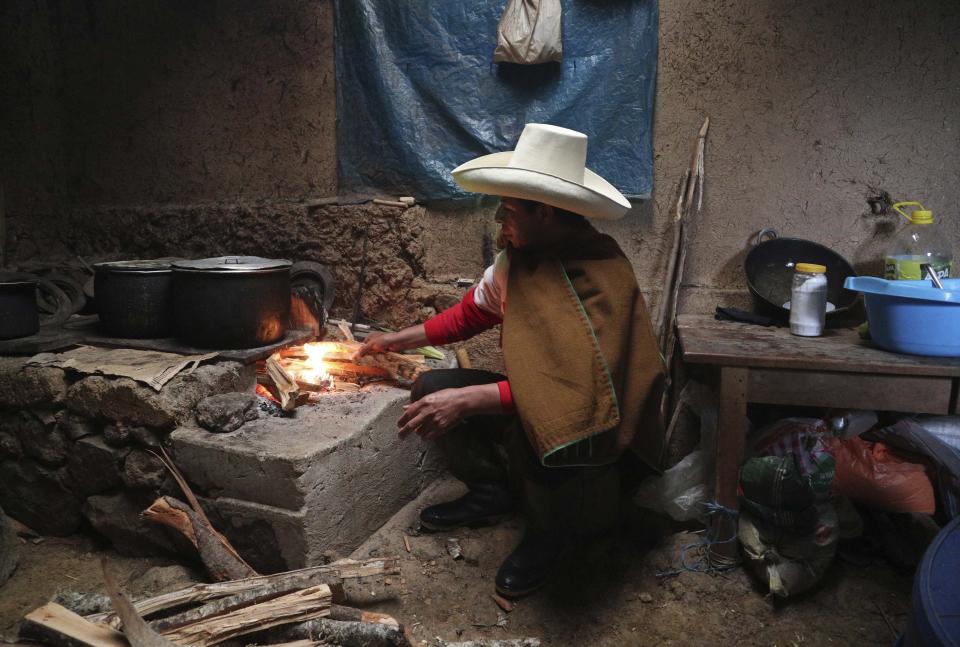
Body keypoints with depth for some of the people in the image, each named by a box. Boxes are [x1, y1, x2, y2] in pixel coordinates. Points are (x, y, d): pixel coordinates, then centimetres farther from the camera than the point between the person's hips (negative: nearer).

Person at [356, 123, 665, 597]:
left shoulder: (600, 278, -29)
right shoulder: (518, 256, -5)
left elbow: (582, 386, -38)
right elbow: (472, 312, 12)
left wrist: (469, 400, -40)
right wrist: (397, 340, 12)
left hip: (591, 420, -8)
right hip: (530, 395, 8)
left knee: (532, 419, -39)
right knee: (431, 389, -2)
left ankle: (551, 532, -6)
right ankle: (492, 493, 17)